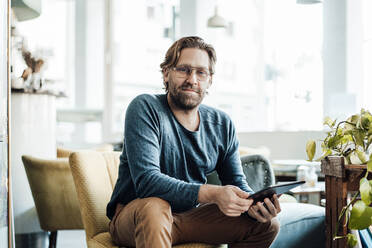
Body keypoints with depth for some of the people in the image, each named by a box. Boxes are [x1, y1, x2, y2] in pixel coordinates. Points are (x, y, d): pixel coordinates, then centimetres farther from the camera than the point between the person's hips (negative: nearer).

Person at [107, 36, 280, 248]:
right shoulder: (145, 109, -15)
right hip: (134, 216, -5)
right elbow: (146, 181, -26)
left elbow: (236, 181, 7)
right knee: (154, 206, -39)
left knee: (267, 224, -8)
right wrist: (213, 194, -37)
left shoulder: (222, 125, 3)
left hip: (191, 216, 5)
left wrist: (251, 202, -19)